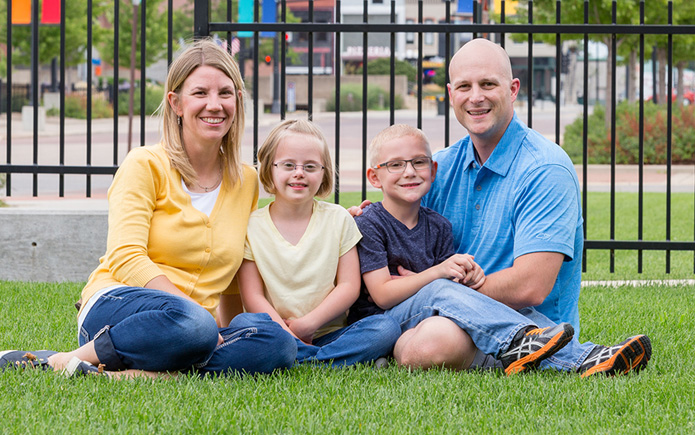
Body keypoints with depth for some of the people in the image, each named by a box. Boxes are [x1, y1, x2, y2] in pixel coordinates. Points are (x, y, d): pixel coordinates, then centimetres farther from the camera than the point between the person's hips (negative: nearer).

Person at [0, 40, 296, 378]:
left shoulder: (246, 182, 14)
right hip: (116, 307, -5)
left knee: (278, 344, -28)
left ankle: (127, 375, -32)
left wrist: (224, 331, 8)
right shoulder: (145, 165, -1)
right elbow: (126, 259, -13)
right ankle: (66, 360, -21)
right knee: (193, 323, -40)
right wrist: (201, 317, -22)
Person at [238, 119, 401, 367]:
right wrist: (287, 335, -17)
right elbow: (252, 296, -3)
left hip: (327, 334, 2)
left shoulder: (338, 219, 9)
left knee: (387, 328, -25)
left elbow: (349, 286, 3)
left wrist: (308, 323, -10)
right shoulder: (252, 226, 4)